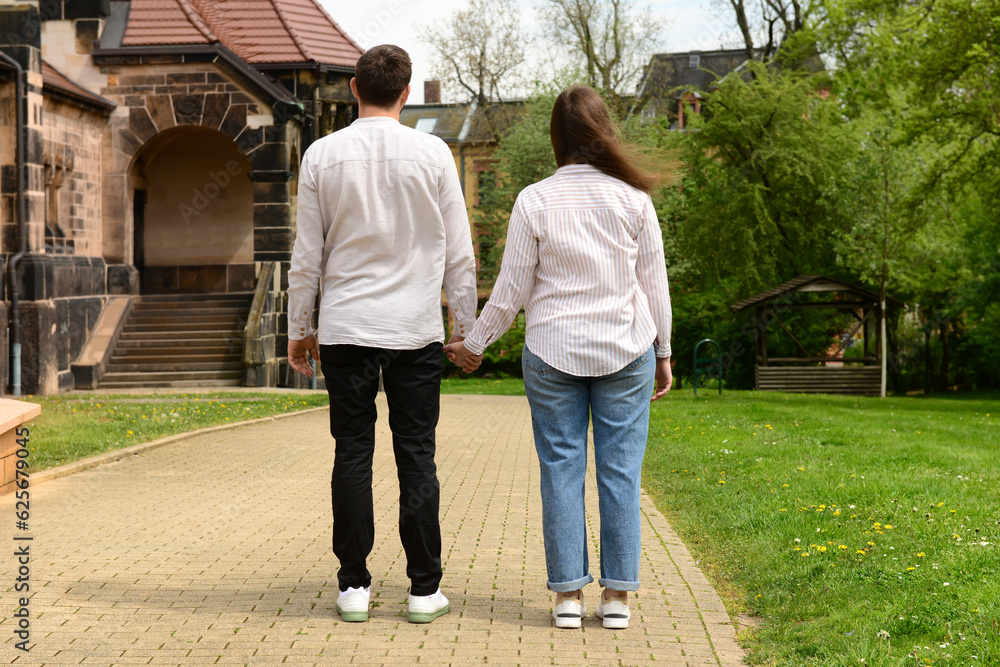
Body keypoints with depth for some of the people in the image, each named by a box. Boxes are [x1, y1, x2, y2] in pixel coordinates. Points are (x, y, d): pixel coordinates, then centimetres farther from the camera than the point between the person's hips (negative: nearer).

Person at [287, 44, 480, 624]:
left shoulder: (323, 155, 1)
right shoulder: (432, 154, -1)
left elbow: (307, 255, 4)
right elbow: (459, 253, 2)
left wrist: (299, 328, 14)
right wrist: (467, 327, 12)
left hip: (344, 328, 1)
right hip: (416, 330, -1)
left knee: (353, 454, 6)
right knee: (417, 456, 4)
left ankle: (354, 586, 10)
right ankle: (425, 589, 8)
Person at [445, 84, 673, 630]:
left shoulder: (535, 201, -6)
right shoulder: (633, 199, -1)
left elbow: (511, 291, -3)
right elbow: (654, 284, 4)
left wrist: (474, 343, 11)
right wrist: (662, 352, 15)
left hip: (553, 353, -1)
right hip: (626, 351, 1)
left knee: (561, 469, 5)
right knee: (620, 470, 5)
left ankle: (568, 594, 8)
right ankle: (617, 595, 9)